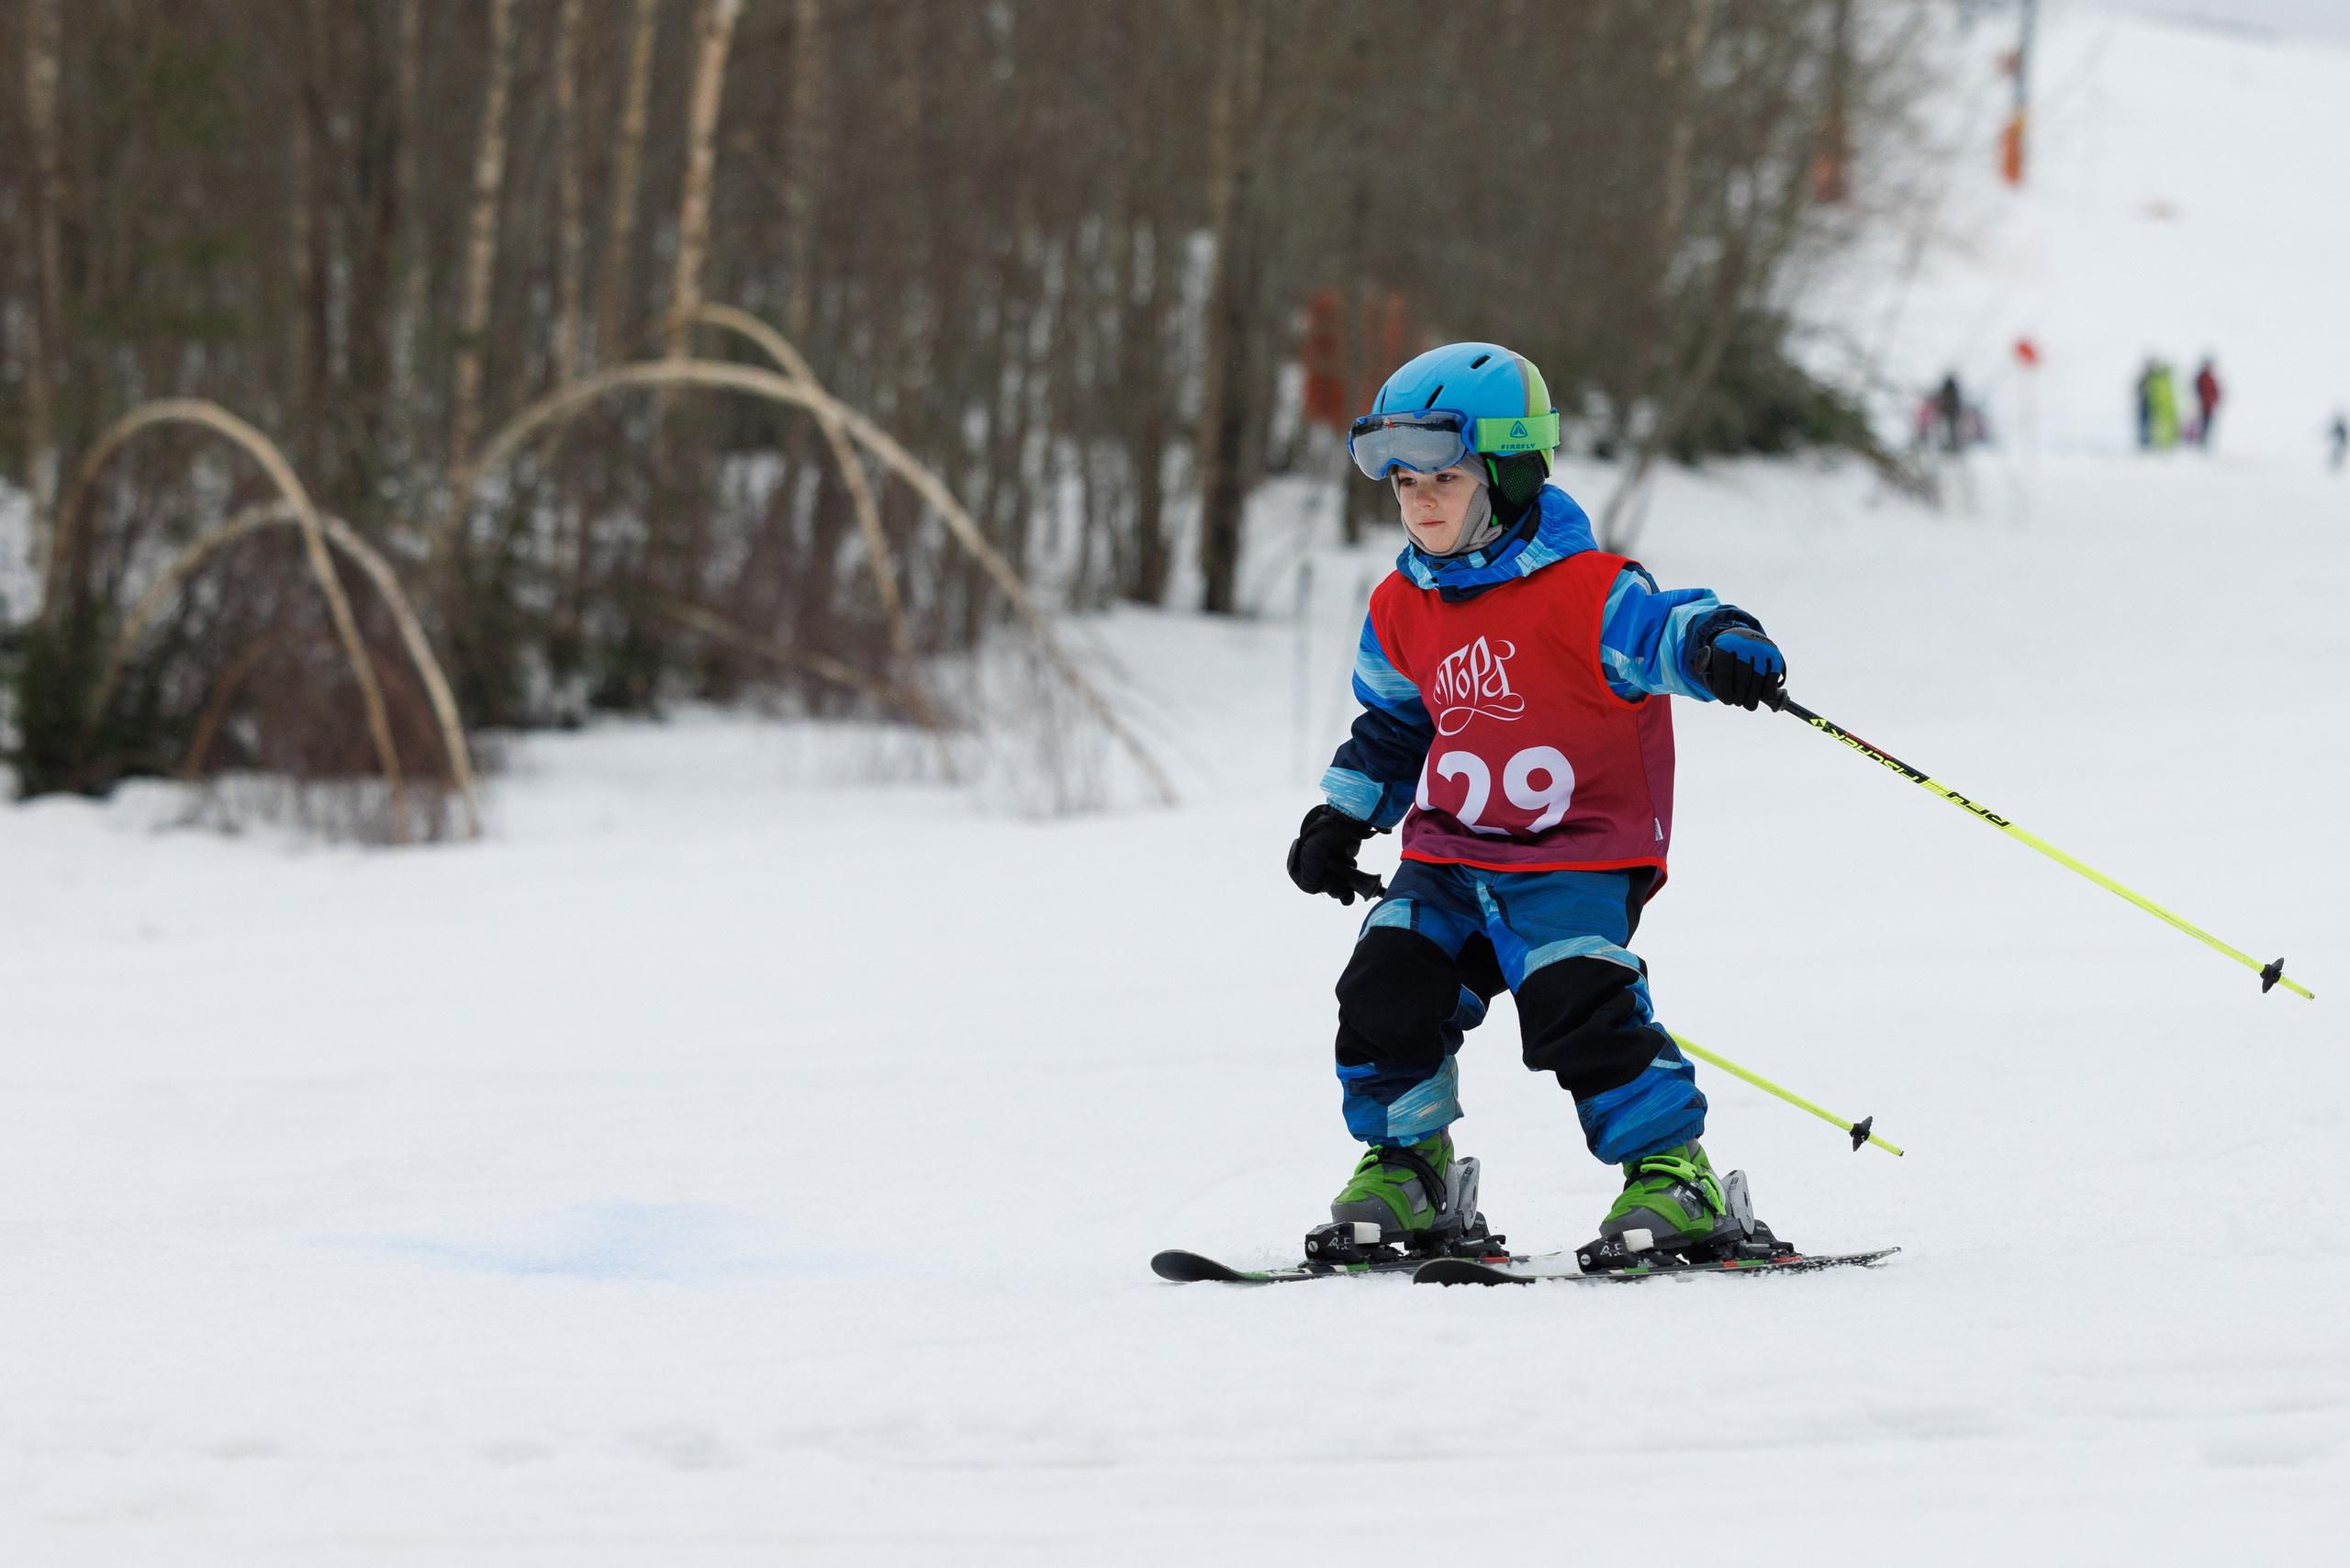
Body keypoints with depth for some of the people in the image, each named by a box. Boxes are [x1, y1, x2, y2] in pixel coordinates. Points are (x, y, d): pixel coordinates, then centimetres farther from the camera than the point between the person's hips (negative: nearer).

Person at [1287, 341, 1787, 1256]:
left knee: (1580, 1009, -21)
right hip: (1448, 855, 6)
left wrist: (1720, 647, -52)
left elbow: (1660, 629, -30)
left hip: (1577, 856, -6)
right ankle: (1402, 1160, 13)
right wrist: (1343, 816, 20)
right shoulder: (1403, 612, 8)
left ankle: (1670, 1171, -8)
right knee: (1387, 990, -7)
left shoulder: (1580, 590, -15)